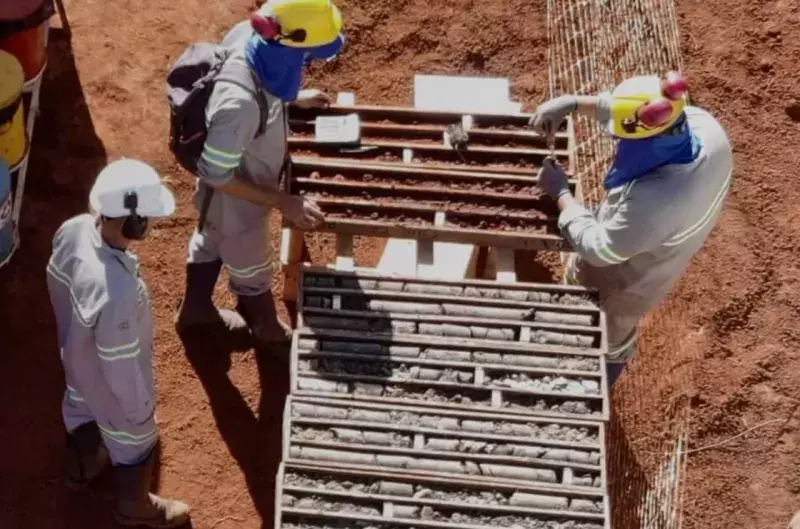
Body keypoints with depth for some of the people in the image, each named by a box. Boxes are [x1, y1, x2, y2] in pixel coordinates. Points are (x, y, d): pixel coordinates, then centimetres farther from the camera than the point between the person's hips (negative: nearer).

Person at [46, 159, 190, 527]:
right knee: (134, 439, 24)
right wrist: (139, 408, -13)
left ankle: (81, 466, 68)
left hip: (78, 360, 7)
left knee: (82, 408, 36)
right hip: (110, 383, -7)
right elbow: (120, 366, -32)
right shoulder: (117, 291, -48)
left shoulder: (73, 230, -25)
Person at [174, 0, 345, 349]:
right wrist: (284, 202, -28)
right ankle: (268, 332, 52)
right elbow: (218, 176, -32)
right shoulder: (239, 103, -46)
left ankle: (195, 310, 60)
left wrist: (294, 98, 6)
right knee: (251, 268, 22)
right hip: (234, 198, -8)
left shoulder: (247, 35, -22)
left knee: (211, 240, 32)